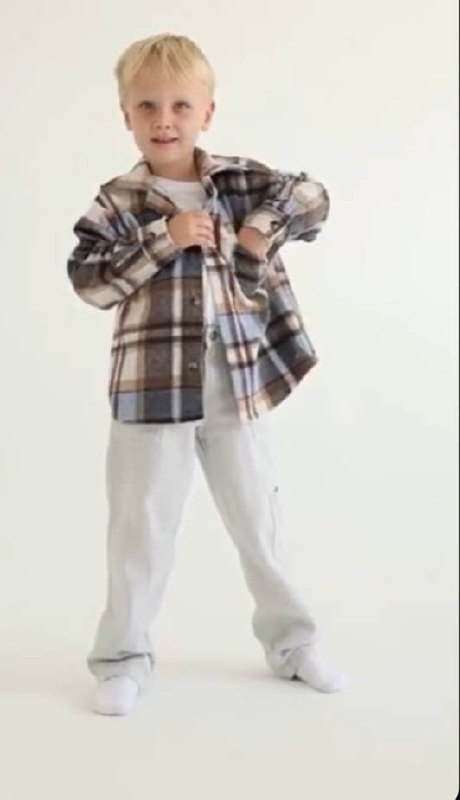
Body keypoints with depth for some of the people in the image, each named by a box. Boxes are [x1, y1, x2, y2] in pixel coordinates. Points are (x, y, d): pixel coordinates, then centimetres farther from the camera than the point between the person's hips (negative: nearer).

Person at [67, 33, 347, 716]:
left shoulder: (242, 179, 4)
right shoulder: (117, 202, -3)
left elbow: (313, 197, 1)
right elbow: (88, 280, -11)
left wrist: (262, 226, -14)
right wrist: (163, 238, -19)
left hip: (239, 385, 2)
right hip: (153, 389, -2)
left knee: (259, 518, 14)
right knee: (142, 526, 6)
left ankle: (291, 641, 31)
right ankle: (123, 657, 23)